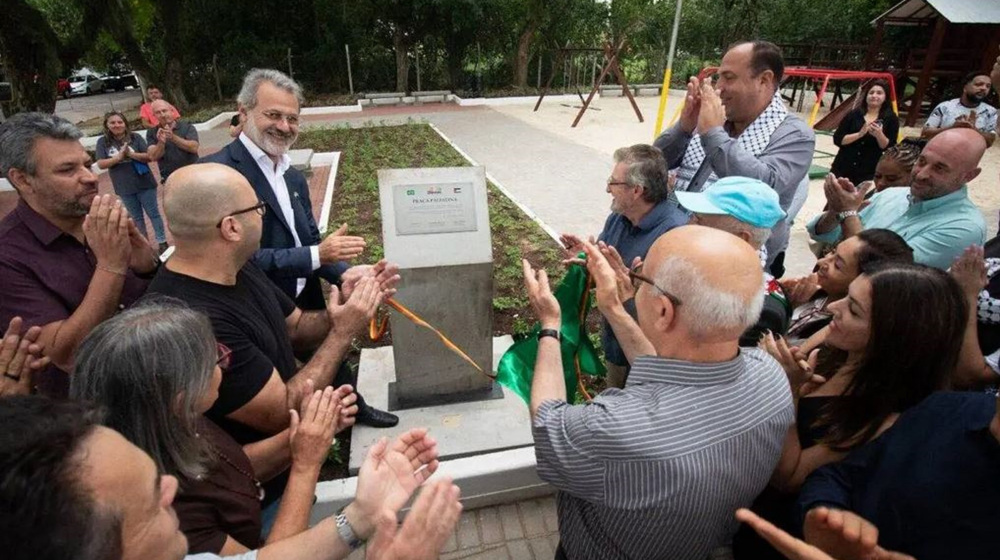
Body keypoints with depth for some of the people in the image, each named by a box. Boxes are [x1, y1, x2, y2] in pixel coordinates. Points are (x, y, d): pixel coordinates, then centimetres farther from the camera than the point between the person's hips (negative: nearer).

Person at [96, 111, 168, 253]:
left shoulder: (135, 137, -3)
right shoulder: (103, 142, 0)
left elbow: (148, 157, -7)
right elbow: (101, 164, -6)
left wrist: (131, 154, -22)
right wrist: (119, 157, -19)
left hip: (144, 184, -2)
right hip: (124, 188, 2)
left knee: (153, 214, 5)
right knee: (136, 218, 14)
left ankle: (162, 242, 12)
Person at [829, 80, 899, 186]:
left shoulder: (891, 118, 0)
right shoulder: (854, 114, 1)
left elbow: (890, 148, -3)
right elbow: (838, 139, -5)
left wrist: (879, 134, -20)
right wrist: (859, 134, -19)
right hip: (843, 168, 2)